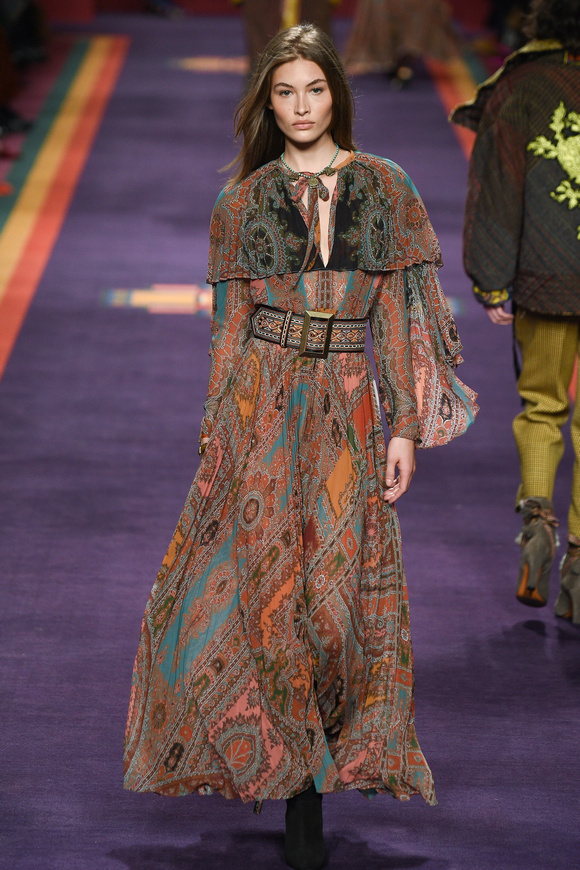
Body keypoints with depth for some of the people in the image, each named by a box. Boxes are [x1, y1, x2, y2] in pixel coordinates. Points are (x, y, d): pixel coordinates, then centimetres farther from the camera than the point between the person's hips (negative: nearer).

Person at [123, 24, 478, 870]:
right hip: (264, 400, 0)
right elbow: (231, 322, 9)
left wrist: (406, 427, -3)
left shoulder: (384, 187, 5)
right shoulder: (244, 202, 7)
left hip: (352, 404, 0)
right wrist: (216, 429, 3)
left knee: (336, 586, 0)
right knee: (257, 573, -5)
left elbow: (399, 313, 3)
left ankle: (301, 770, 14)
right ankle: (300, 775, 8)